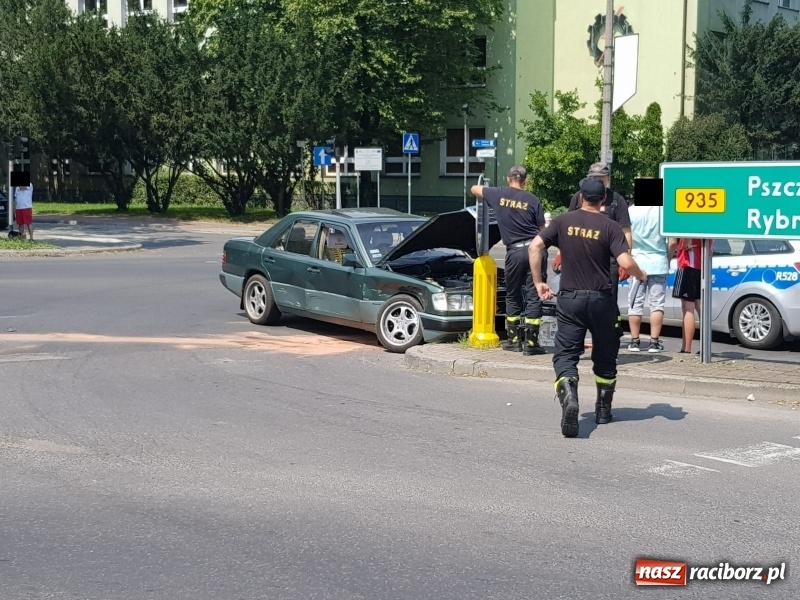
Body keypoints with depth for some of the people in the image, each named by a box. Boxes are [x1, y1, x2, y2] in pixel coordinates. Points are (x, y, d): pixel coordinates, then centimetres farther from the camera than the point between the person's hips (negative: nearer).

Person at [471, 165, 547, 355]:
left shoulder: (498, 195, 4)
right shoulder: (533, 200, 2)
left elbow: (474, 189, 22)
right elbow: (542, 230, 6)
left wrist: (486, 190, 43)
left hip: (515, 251, 0)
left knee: (513, 297, 16)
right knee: (533, 297, 1)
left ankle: (514, 340, 19)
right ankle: (531, 342, -1)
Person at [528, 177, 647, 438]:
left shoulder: (563, 221, 0)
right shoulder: (610, 227, -6)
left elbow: (535, 246, -8)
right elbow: (625, 262, -17)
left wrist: (538, 281, 0)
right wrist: (641, 275, 4)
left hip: (569, 299, 0)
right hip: (600, 299, 0)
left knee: (565, 354, -1)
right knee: (605, 355, 18)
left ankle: (568, 397, -30)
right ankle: (603, 409, 27)